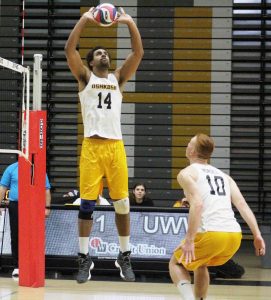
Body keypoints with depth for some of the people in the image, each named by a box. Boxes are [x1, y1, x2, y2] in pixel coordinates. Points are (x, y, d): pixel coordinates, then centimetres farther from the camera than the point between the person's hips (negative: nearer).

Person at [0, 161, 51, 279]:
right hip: (15, 206, 1)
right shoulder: (11, 169, 8)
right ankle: (17, 266, 9)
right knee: (16, 237, 3)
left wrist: (47, 207, -1)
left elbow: (46, 190, 8)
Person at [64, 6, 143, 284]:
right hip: (92, 146, -2)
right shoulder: (85, 77, 9)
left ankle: (124, 257, 14)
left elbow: (138, 53, 5)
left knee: (121, 203, 3)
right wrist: (84, 19, -7)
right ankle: (84, 259, 6)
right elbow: (69, 50, -4)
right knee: (86, 204, -2)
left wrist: (130, 23, -3)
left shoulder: (118, 78, 15)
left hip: (115, 146, 2)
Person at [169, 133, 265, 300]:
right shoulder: (223, 175, 24)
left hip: (211, 234, -6)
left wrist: (189, 240, -16)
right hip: (234, 235, 6)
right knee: (200, 264, 32)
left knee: (176, 263, 18)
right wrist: (257, 235, 6)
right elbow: (242, 205, 11)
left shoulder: (187, 173, 5)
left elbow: (198, 204, -12)